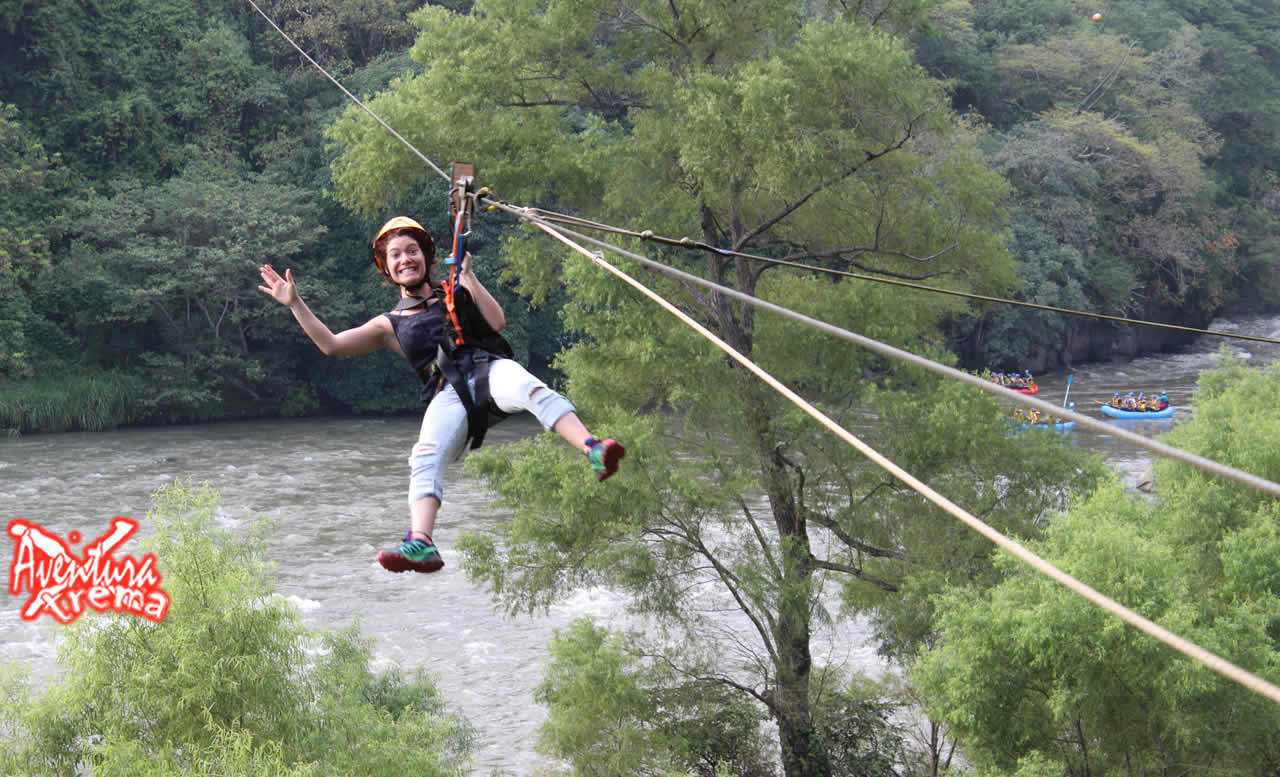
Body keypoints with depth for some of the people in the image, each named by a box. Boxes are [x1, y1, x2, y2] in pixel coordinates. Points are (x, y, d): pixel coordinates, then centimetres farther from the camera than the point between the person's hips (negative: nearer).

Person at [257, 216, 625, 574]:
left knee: (528, 388, -37)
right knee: (425, 457, -29)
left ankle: (592, 450, -56)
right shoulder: (391, 325, 29)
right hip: (449, 392, 1)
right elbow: (331, 344, 22)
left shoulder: (455, 293, 27)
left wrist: (468, 276, 5)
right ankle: (421, 543, -46)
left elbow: (497, 322, 11)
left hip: (489, 368, -1)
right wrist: (295, 304, 17)